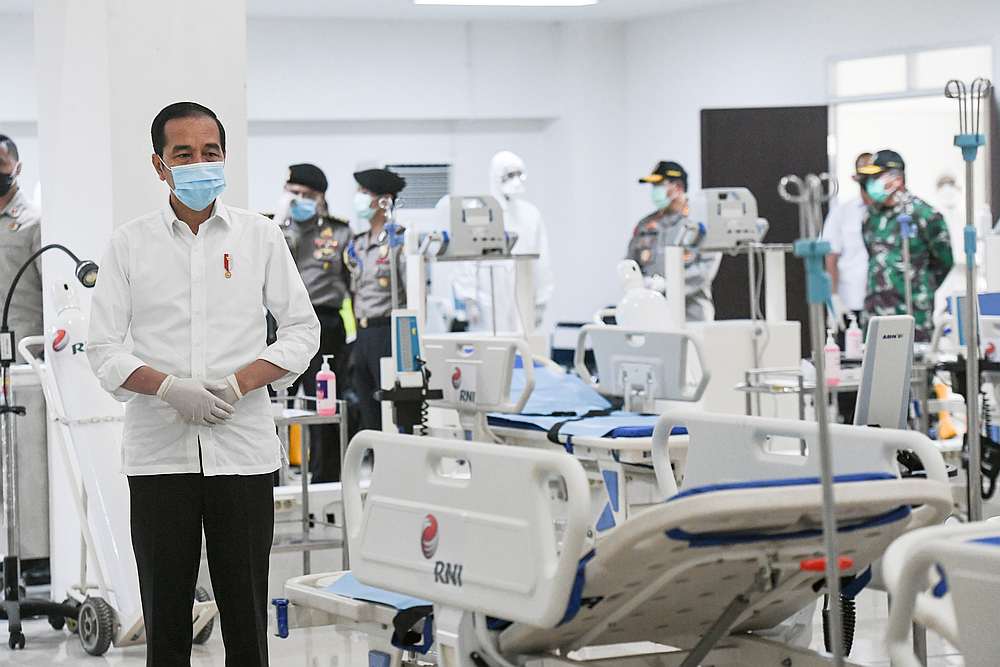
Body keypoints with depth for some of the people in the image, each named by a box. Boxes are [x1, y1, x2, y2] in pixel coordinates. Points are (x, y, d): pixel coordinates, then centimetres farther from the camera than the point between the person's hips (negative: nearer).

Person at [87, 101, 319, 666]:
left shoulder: (260, 236, 6)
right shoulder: (129, 244, 4)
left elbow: (303, 329, 6)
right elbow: (105, 349, 2)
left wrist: (237, 385, -9)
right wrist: (169, 388, -16)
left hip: (243, 449, 0)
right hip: (159, 454, 0)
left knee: (246, 617, 3)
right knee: (165, 618, 5)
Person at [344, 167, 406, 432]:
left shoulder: (399, 241, -7)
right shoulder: (357, 246, 15)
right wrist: (354, 341, 14)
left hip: (387, 332, -7)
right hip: (362, 336, 7)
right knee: (368, 417, 9)